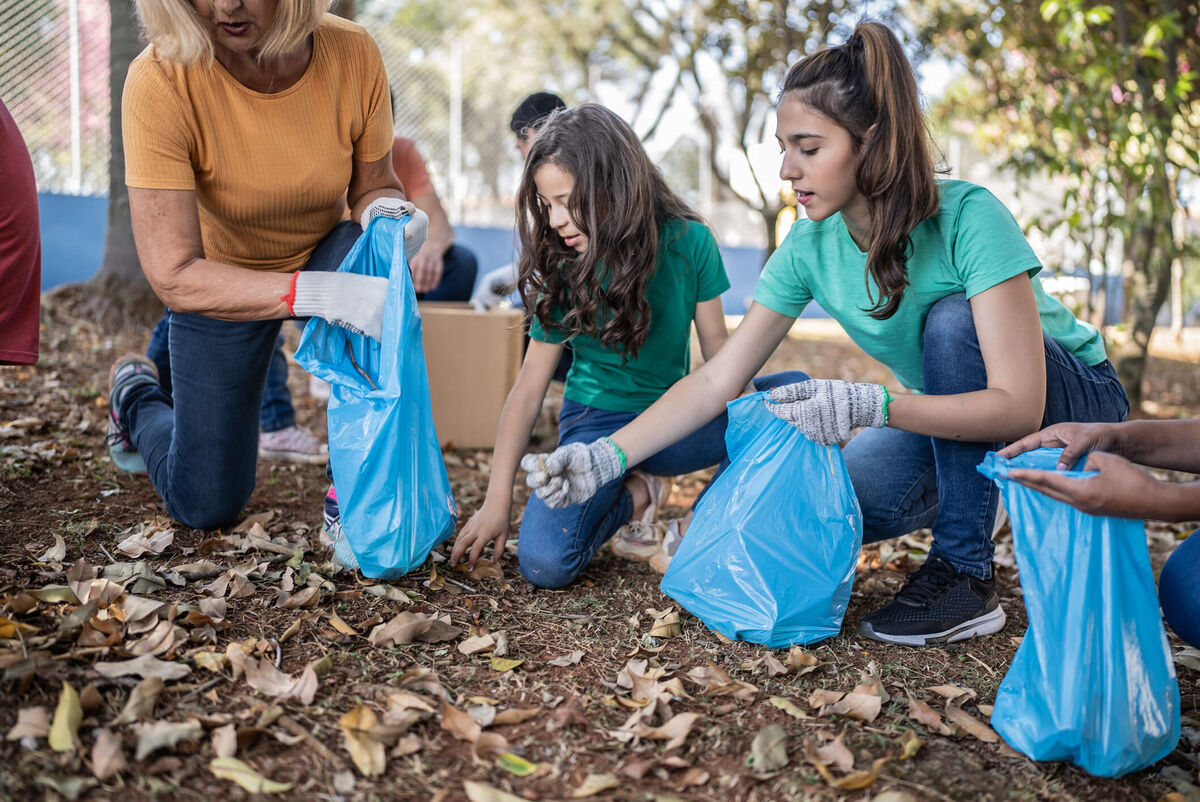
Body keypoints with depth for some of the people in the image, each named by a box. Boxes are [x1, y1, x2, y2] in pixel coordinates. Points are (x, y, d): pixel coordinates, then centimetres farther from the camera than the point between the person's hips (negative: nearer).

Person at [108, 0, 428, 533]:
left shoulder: (352, 53, -23)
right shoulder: (159, 82, -31)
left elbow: (371, 184, -6)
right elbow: (173, 277, -34)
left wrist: (386, 210, -31)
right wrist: (321, 294, -47)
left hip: (325, 250, 2)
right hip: (220, 284, -1)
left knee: (380, 296, -37)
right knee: (206, 505, 6)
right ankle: (137, 394, 39)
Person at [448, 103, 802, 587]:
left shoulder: (689, 241, -10)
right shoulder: (562, 271, -9)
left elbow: (718, 351, -3)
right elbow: (528, 389, -7)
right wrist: (497, 502, -10)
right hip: (596, 421, -1)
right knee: (544, 562, -25)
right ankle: (633, 495, 6)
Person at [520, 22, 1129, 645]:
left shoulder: (967, 218, -30)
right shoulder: (811, 245, -15)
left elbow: (1018, 405, -34)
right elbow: (718, 380, -14)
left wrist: (867, 407, -45)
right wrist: (606, 457, -24)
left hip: (1072, 399, -3)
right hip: (950, 417, 4)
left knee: (952, 317, -33)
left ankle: (965, 573, -22)